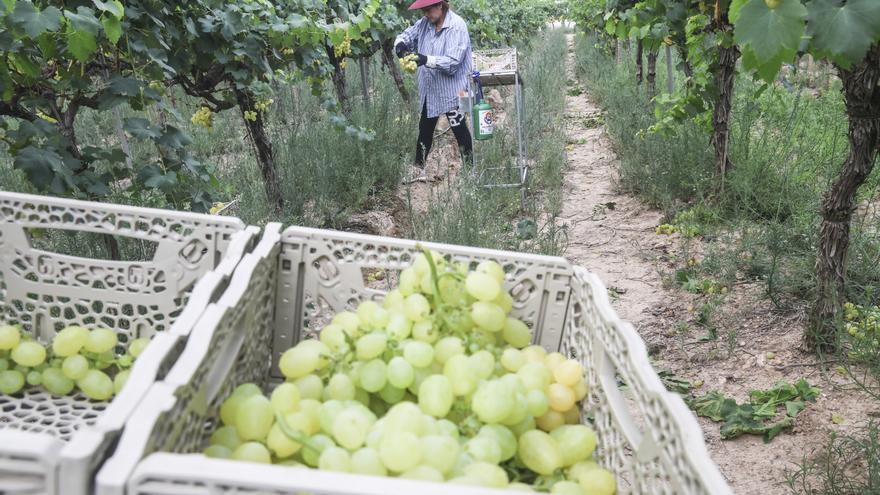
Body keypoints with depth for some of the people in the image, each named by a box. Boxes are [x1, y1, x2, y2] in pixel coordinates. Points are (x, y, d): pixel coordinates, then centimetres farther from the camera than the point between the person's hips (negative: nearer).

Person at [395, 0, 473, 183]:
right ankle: (418, 169, 29)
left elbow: (453, 62, -25)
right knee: (425, 129, 17)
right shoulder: (425, 23, 3)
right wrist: (400, 45, -14)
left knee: (460, 130, 3)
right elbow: (407, 35, 10)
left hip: (452, 90, -7)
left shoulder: (457, 26, -18)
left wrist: (427, 60, -34)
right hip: (430, 90, 7)